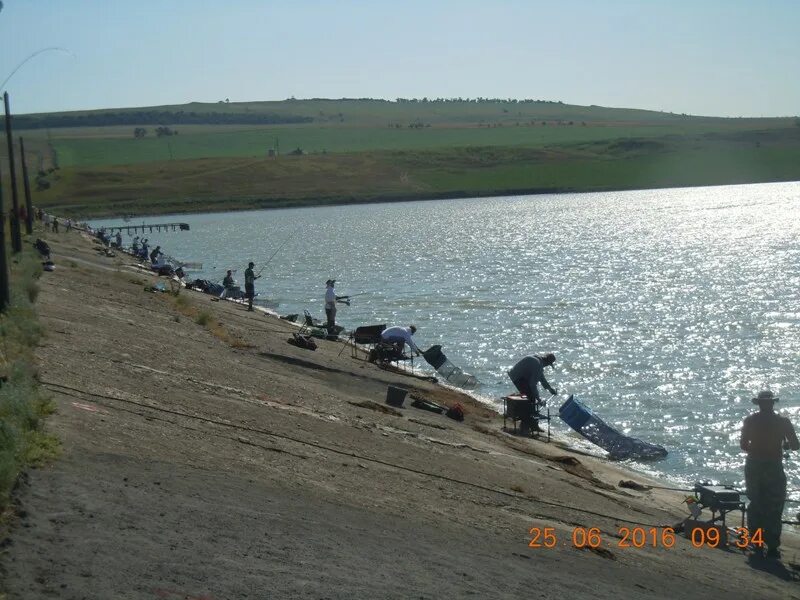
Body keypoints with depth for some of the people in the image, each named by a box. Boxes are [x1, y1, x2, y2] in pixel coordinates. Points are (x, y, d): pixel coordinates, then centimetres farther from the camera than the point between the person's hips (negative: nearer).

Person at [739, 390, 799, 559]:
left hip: (753, 467, 3)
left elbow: (743, 445, 1)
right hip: (773, 468, -3)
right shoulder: (782, 422, -6)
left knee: (755, 504, 17)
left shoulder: (750, 421, -1)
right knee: (774, 508, 2)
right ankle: (772, 547, -2)